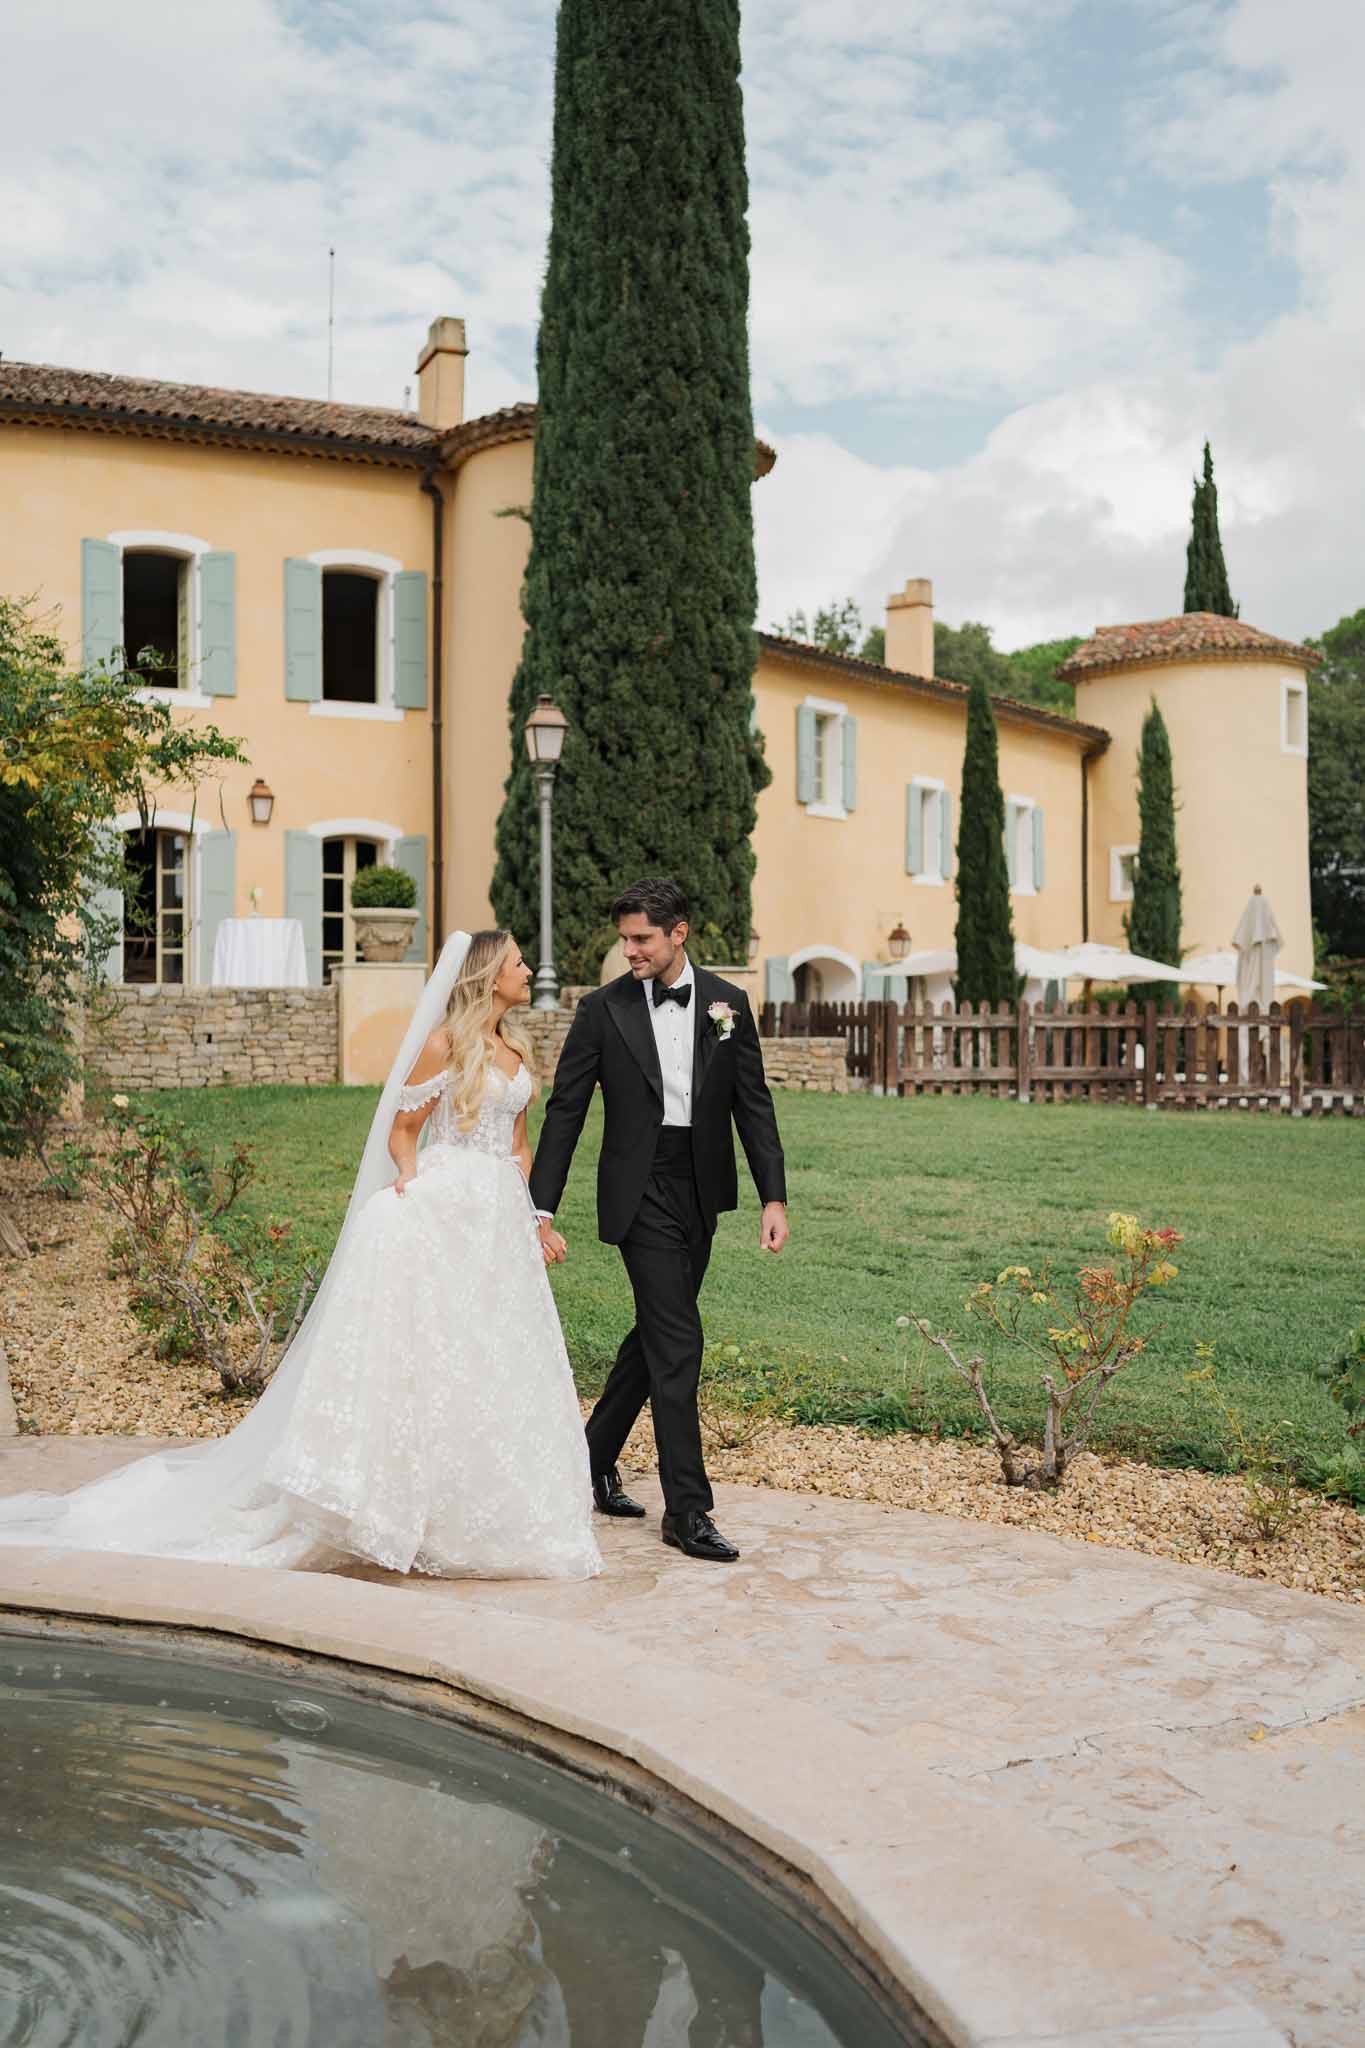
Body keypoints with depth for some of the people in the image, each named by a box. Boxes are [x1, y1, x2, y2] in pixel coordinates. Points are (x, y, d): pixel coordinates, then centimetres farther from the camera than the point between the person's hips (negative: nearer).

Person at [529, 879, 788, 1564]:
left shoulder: (726, 1002, 3)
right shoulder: (603, 1008, -4)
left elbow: (752, 1103, 5)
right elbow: (565, 1111, -3)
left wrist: (774, 1196, -2)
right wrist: (541, 1208, -7)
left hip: (701, 1193, 4)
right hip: (640, 1192, -4)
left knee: (656, 1332, 15)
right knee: (677, 1341, -9)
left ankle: (596, 1461, 34)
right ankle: (687, 1508, -1)